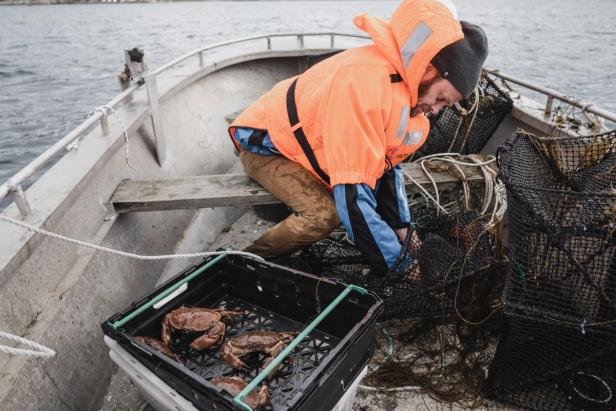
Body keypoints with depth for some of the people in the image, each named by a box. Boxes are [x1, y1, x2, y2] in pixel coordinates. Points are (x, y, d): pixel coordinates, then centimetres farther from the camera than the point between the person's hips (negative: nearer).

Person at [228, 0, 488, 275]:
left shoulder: (408, 87, -6)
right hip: (264, 145, -8)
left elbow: (387, 165, 3)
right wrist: (398, 264, -27)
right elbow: (353, 193, -36)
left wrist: (402, 229, -3)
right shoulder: (367, 81, -36)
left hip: (309, 144, 9)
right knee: (324, 214, -27)